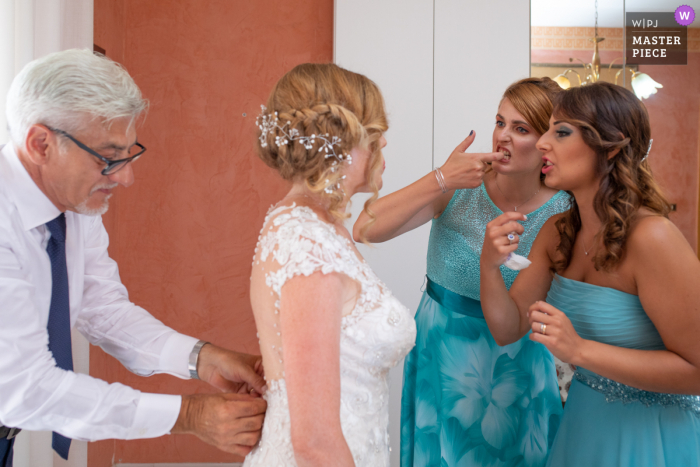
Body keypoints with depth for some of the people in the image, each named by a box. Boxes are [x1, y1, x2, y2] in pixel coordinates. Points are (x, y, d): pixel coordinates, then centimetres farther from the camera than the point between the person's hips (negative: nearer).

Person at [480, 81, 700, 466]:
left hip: (653, 436, -6)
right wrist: (489, 265, -20)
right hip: (582, 419, 7)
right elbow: (509, 329, -3)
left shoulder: (651, 236, -25)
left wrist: (579, 349, -30)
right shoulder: (557, 232, -4)